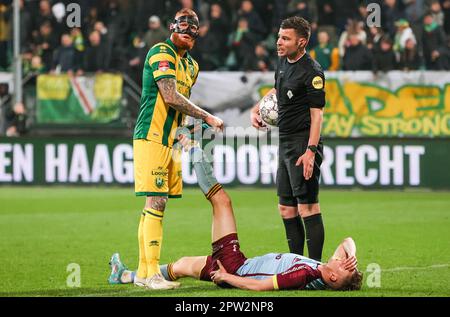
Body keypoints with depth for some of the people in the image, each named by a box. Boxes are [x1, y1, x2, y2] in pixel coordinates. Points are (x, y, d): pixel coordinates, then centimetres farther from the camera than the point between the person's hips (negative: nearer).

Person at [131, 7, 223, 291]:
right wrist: (207, 117, -13)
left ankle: (144, 272, 11)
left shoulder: (191, 65, 19)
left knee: (156, 204, 8)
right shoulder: (161, 53, -10)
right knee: (156, 202, -12)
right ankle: (152, 274, -14)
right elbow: (171, 97, -18)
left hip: (170, 142, 9)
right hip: (151, 138, -9)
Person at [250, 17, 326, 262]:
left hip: (303, 144, -10)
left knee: (307, 207, -11)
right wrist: (256, 110, 19)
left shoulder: (312, 72, -15)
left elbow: (317, 113, -18)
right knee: (286, 208, 12)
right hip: (285, 144, 10)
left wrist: (311, 151, -25)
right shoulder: (284, 62, 12)